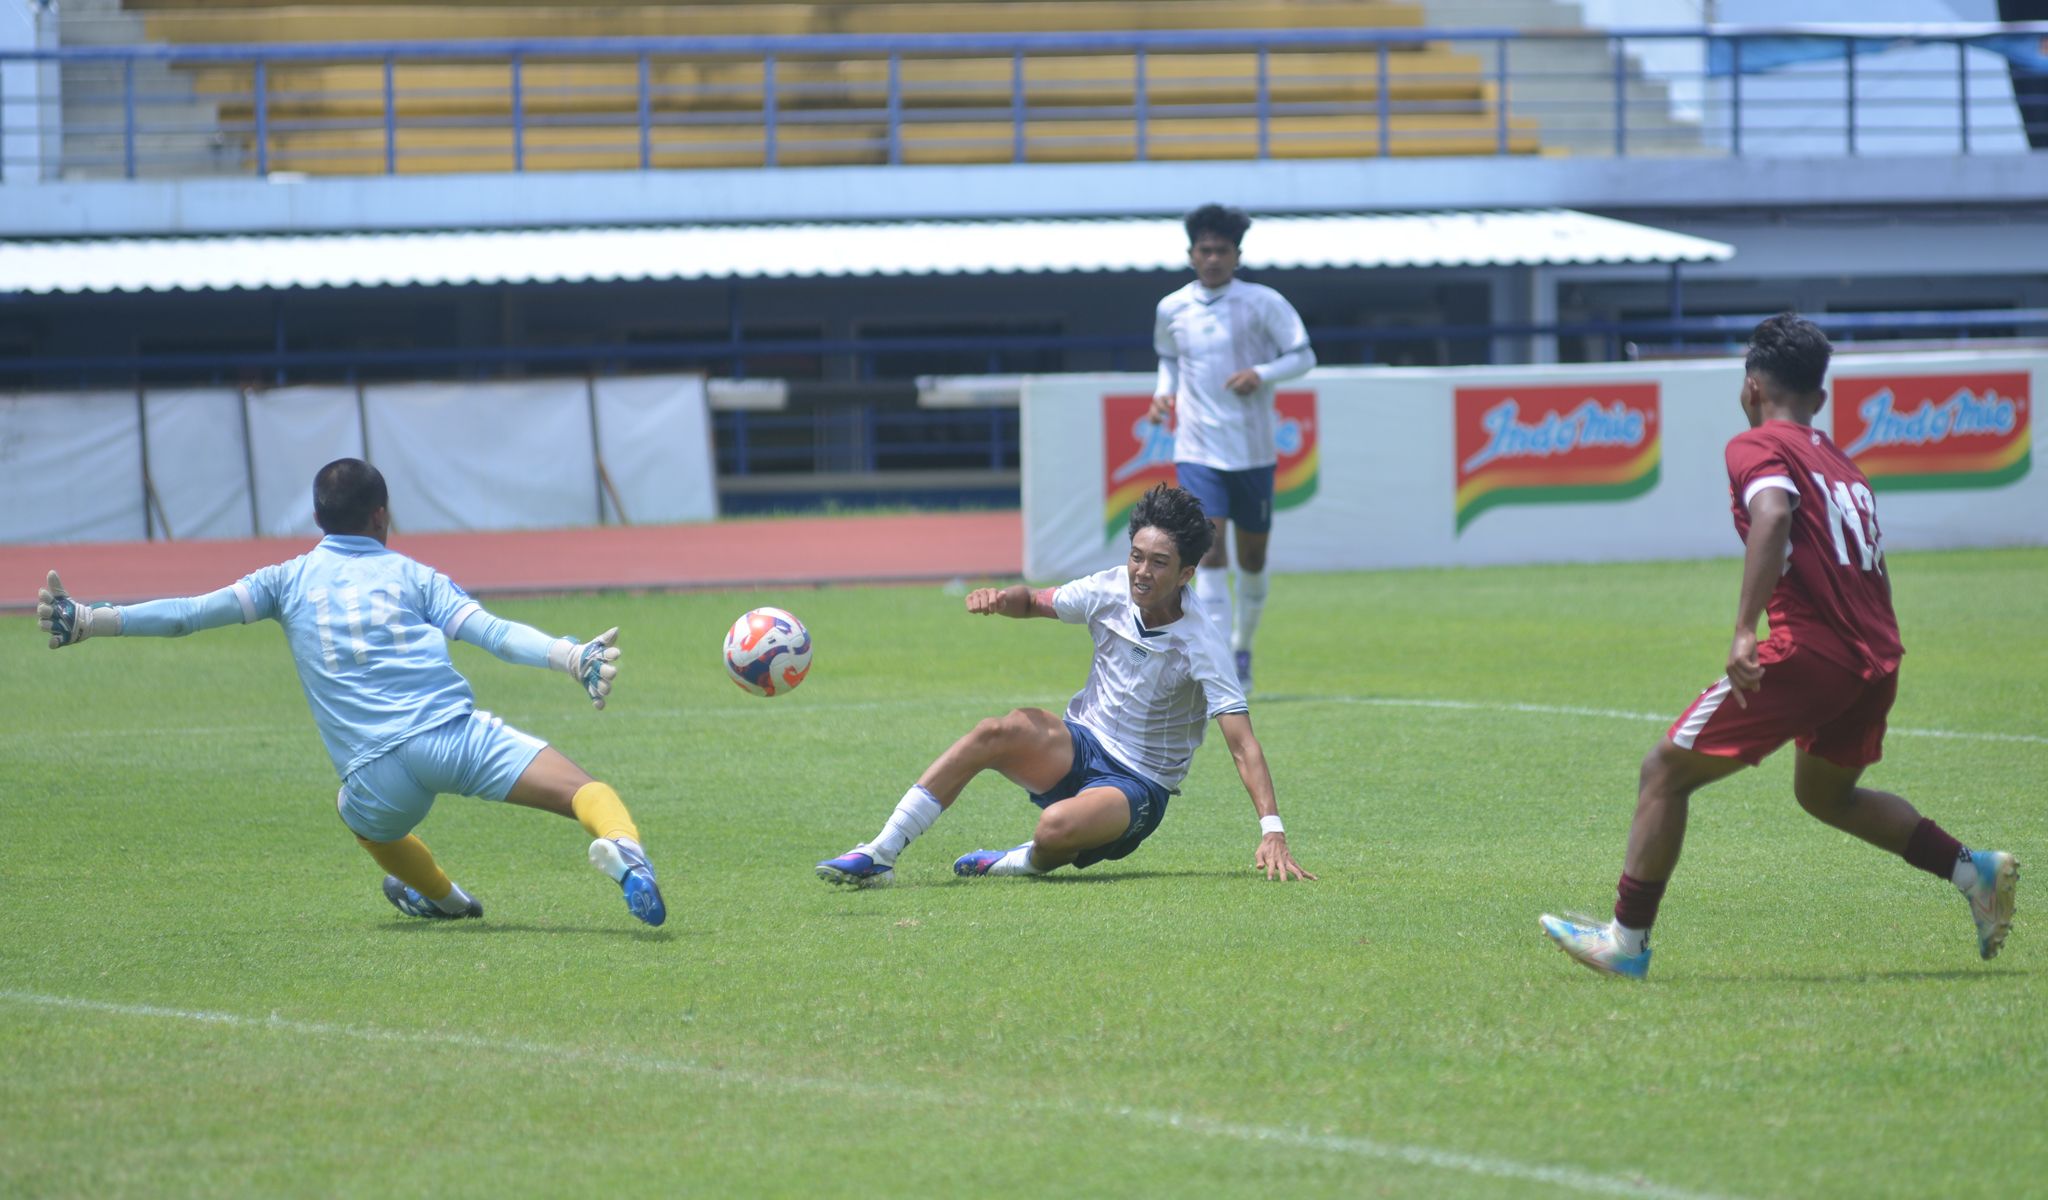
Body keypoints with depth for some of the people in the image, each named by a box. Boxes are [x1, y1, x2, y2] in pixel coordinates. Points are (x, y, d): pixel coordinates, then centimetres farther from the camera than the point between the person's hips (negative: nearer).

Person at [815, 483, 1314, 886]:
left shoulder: (1199, 645, -19)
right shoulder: (1111, 591, -5)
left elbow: (1243, 744, -23)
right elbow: (1033, 601, 13)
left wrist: (1272, 831, -34)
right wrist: (1003, 598, -12)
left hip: (1138, 785, -4)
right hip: (1081, 745, 5)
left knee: (1060, 826, -37)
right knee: (1000, 731, -27)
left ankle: (1030, 862, 2)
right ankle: (879, 854, -25)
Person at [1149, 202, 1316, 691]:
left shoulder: (1263, 303, -5)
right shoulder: (1171, 310, 3)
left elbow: (1303, 355, -2)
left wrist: (1262, 374, -19)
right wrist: (1164, 393, 3)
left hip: (1253, 452, 0)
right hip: (1198, 452, 0)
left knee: (1252, 557, 11)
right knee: (1209, 550, -16)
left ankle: (1243, 647, 35)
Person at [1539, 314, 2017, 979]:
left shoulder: (1757, 446, 0)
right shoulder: (1842, 464, 23)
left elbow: (1774, 515, -21)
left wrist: (1744, 631, -28)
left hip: (1809, 650, -8)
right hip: (1878, 659, 8)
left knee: (1666, 772, 3)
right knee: (1824, 793, 31)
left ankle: (1627, 939, 3)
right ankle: (1973, 870, 18)